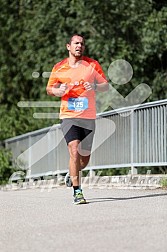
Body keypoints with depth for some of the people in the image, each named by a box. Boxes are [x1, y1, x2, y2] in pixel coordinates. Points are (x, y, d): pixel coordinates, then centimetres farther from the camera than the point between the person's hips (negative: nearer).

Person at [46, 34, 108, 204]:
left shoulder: (92, 65, 4)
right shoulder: (59, 67, 4)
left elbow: (106, 85, 8)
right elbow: (49, 89, 14)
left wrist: (95, 86, -13)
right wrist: (58, 91, -9)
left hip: (89, 117, 2)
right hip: (68, 116, -2)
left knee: (85, 156, 9)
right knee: (74, 151, -18)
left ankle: (72, 175, 42)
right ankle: (77, 192, -14)